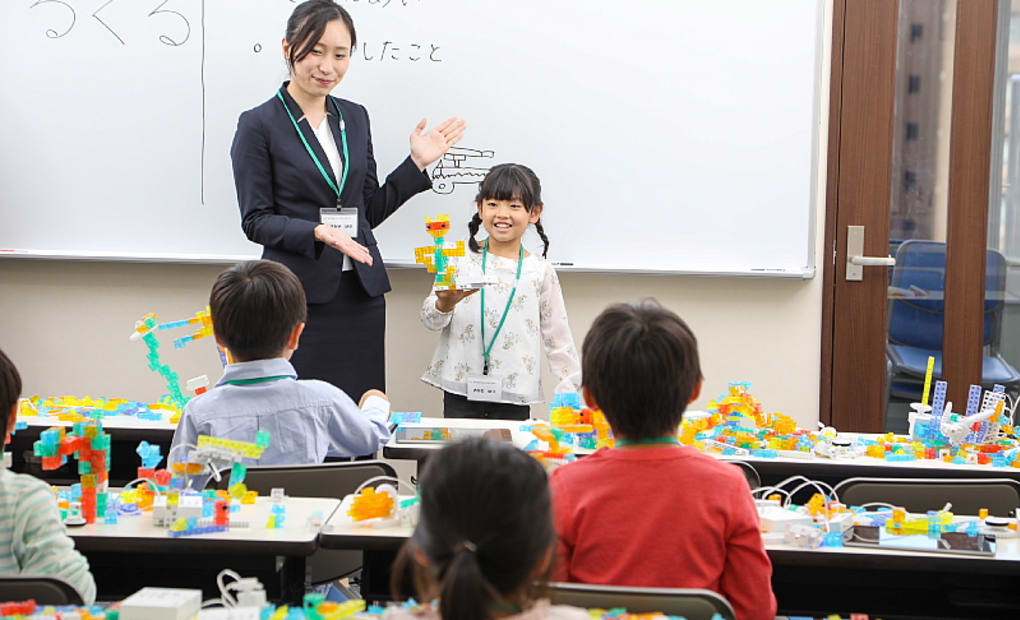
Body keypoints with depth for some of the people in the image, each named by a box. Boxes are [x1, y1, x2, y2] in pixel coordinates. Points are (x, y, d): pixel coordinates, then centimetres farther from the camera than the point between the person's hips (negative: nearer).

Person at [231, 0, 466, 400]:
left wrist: (417, 163, 6)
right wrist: (318, 233, -20)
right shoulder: (259, 125, -3)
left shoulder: (354, 118, 13)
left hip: (361, 294, 5)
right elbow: (256, 221, -6)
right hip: (297, 296, -5)